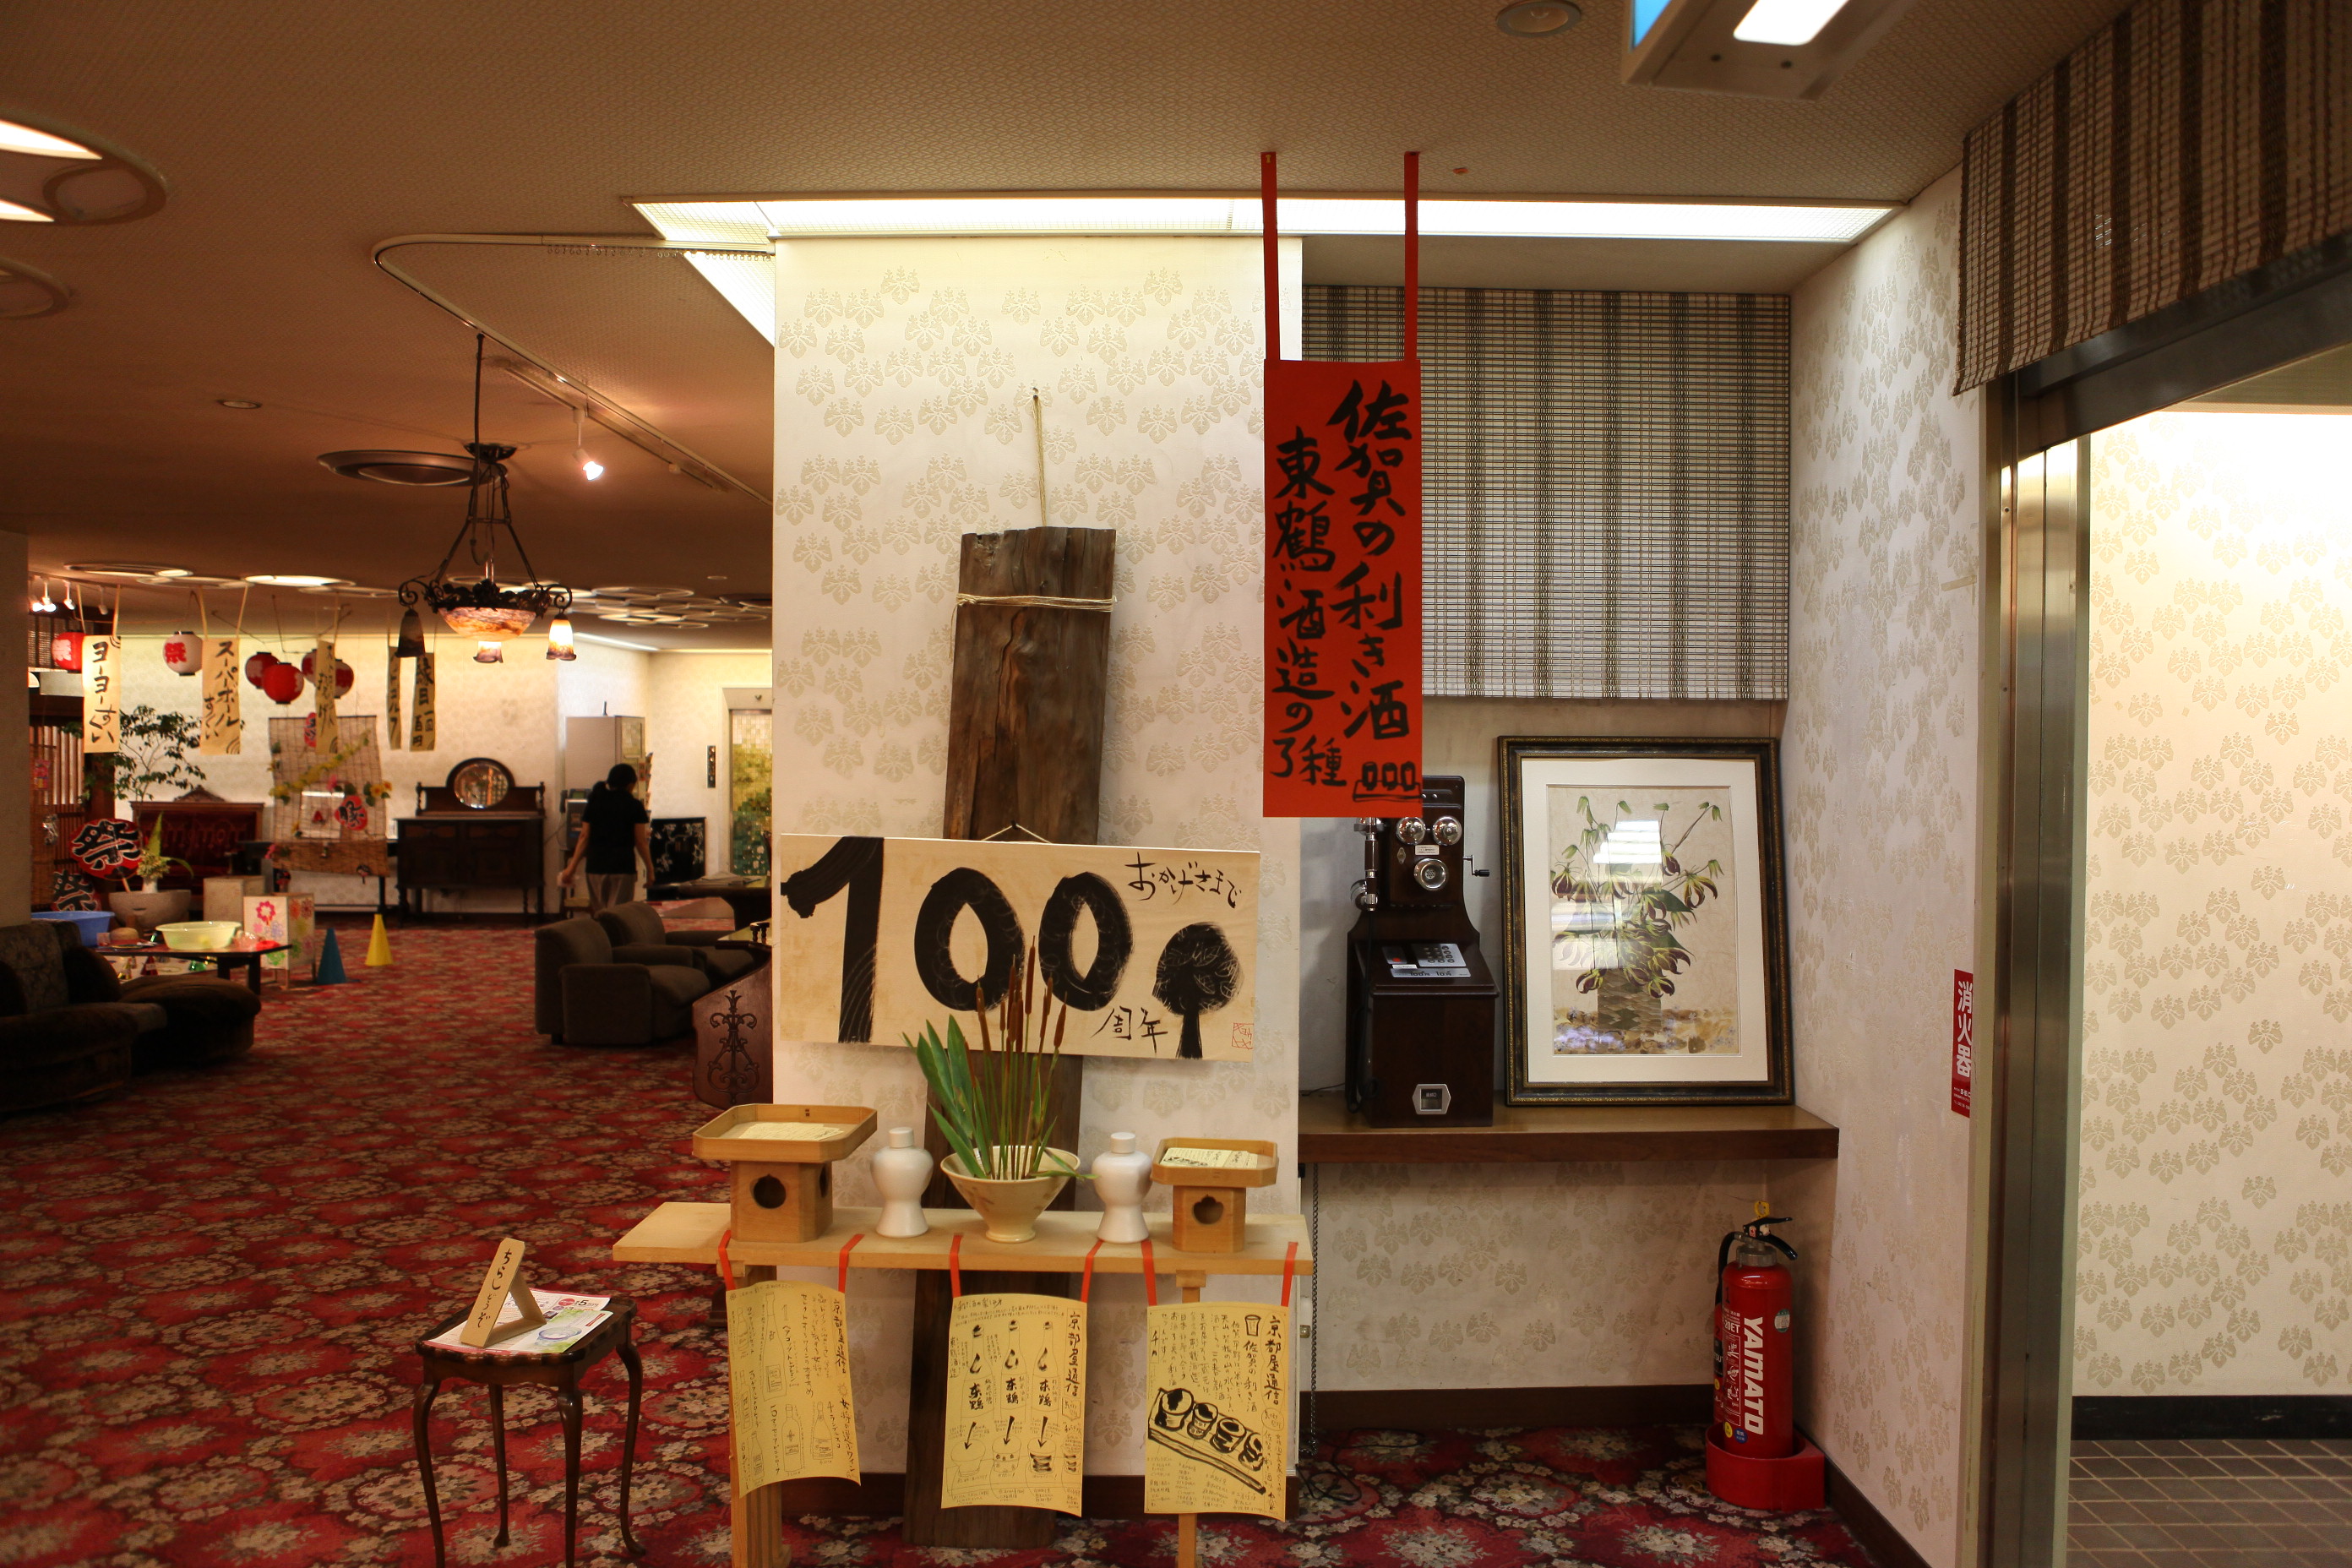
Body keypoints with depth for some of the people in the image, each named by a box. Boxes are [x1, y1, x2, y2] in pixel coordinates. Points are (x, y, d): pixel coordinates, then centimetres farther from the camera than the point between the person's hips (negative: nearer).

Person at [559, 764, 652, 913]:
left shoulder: (594, 803, 8)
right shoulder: (635, 806, -2)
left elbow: (584, 837, 5)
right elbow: (640, 842, -3)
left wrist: (572, 866, 7)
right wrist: (650, 868, 4)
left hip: (596, 866, 4)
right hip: (623, 867, -3)